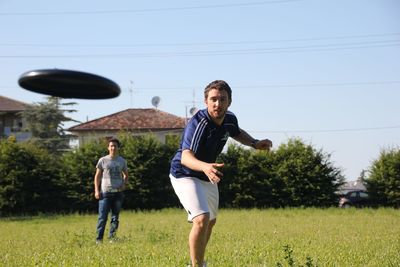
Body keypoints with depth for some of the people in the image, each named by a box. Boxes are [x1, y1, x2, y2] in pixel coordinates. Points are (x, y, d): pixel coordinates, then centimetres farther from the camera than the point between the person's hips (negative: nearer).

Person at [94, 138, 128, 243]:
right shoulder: (103, 160, 3)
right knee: (102, 217, -5)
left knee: (115, 217, 5)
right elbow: (97, 176, 6)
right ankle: (99, 239, -3)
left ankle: (112, 238, 11)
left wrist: (124, 184, 2)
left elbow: (126, 175, 22)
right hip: (105, 192, -3)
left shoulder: (122, 161, 9)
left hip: (118, 192, 3)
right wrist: (96, 191, -3)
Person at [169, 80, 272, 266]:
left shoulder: (230, 120, -9)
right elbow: (185, 156, -45)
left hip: (208, 176, 8)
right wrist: (205, 166, -65)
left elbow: (237, 133, 18)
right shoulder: (198, 123, -32)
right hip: (185, 175, -8)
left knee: (211, 222, 23)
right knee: (202, 219, -27)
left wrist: (254, 143, -2)